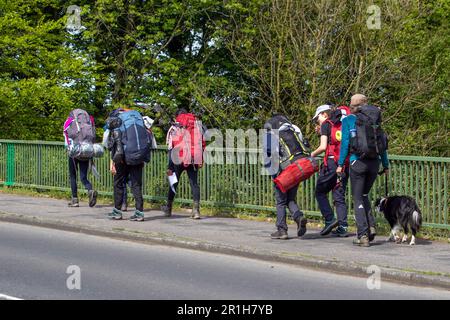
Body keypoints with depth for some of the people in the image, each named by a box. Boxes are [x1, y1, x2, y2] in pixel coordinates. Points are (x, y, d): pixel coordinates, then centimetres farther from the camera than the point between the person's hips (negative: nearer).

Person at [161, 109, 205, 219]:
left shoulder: (175, 128, 0)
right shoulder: (198, 125, 9)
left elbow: (171, 148, -3)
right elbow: (203, 144, 9)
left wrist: (169, 167, -3)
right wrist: (200, 161, 17)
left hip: (179, 159, -2)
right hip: (194, 159, 2)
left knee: (174, 182, 13)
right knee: (194, 183, 3)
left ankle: (168, 208, 25)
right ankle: (196, 209, -9)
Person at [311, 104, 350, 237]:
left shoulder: (326, 124, 1)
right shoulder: (343, 124, 18)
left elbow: (323, 147, -8)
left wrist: (313, 154, 10)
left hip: (331, 162, -6)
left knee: (320, 192, 8)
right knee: (339, 195, 8)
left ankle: (330, 220, -5)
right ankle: (343, 227, 0)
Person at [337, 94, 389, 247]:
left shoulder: (348, 120, 1)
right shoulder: (374, 121, 12)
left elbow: (345, 143, -4)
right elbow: (383, 144, 11)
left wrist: (340, 164, 0)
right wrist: (386, 165, 17)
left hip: (357, 161, -4)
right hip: (374, 163, 4)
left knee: (358, 198, 3)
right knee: (364, 195, 22)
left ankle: (363, 236, -4)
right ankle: (371, 227, 5)